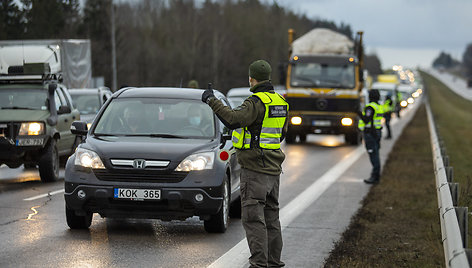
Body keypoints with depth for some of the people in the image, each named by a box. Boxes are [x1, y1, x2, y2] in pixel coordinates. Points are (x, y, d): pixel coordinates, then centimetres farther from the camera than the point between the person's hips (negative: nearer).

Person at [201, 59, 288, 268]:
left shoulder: (256, 102, -16)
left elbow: (233, 119, -30)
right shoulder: (280, 102, 12)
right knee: (271, 216, 14)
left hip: (255, 169, -9)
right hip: (273, 168, 9)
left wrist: (212, 101, -20)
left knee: (253, 217, -7)